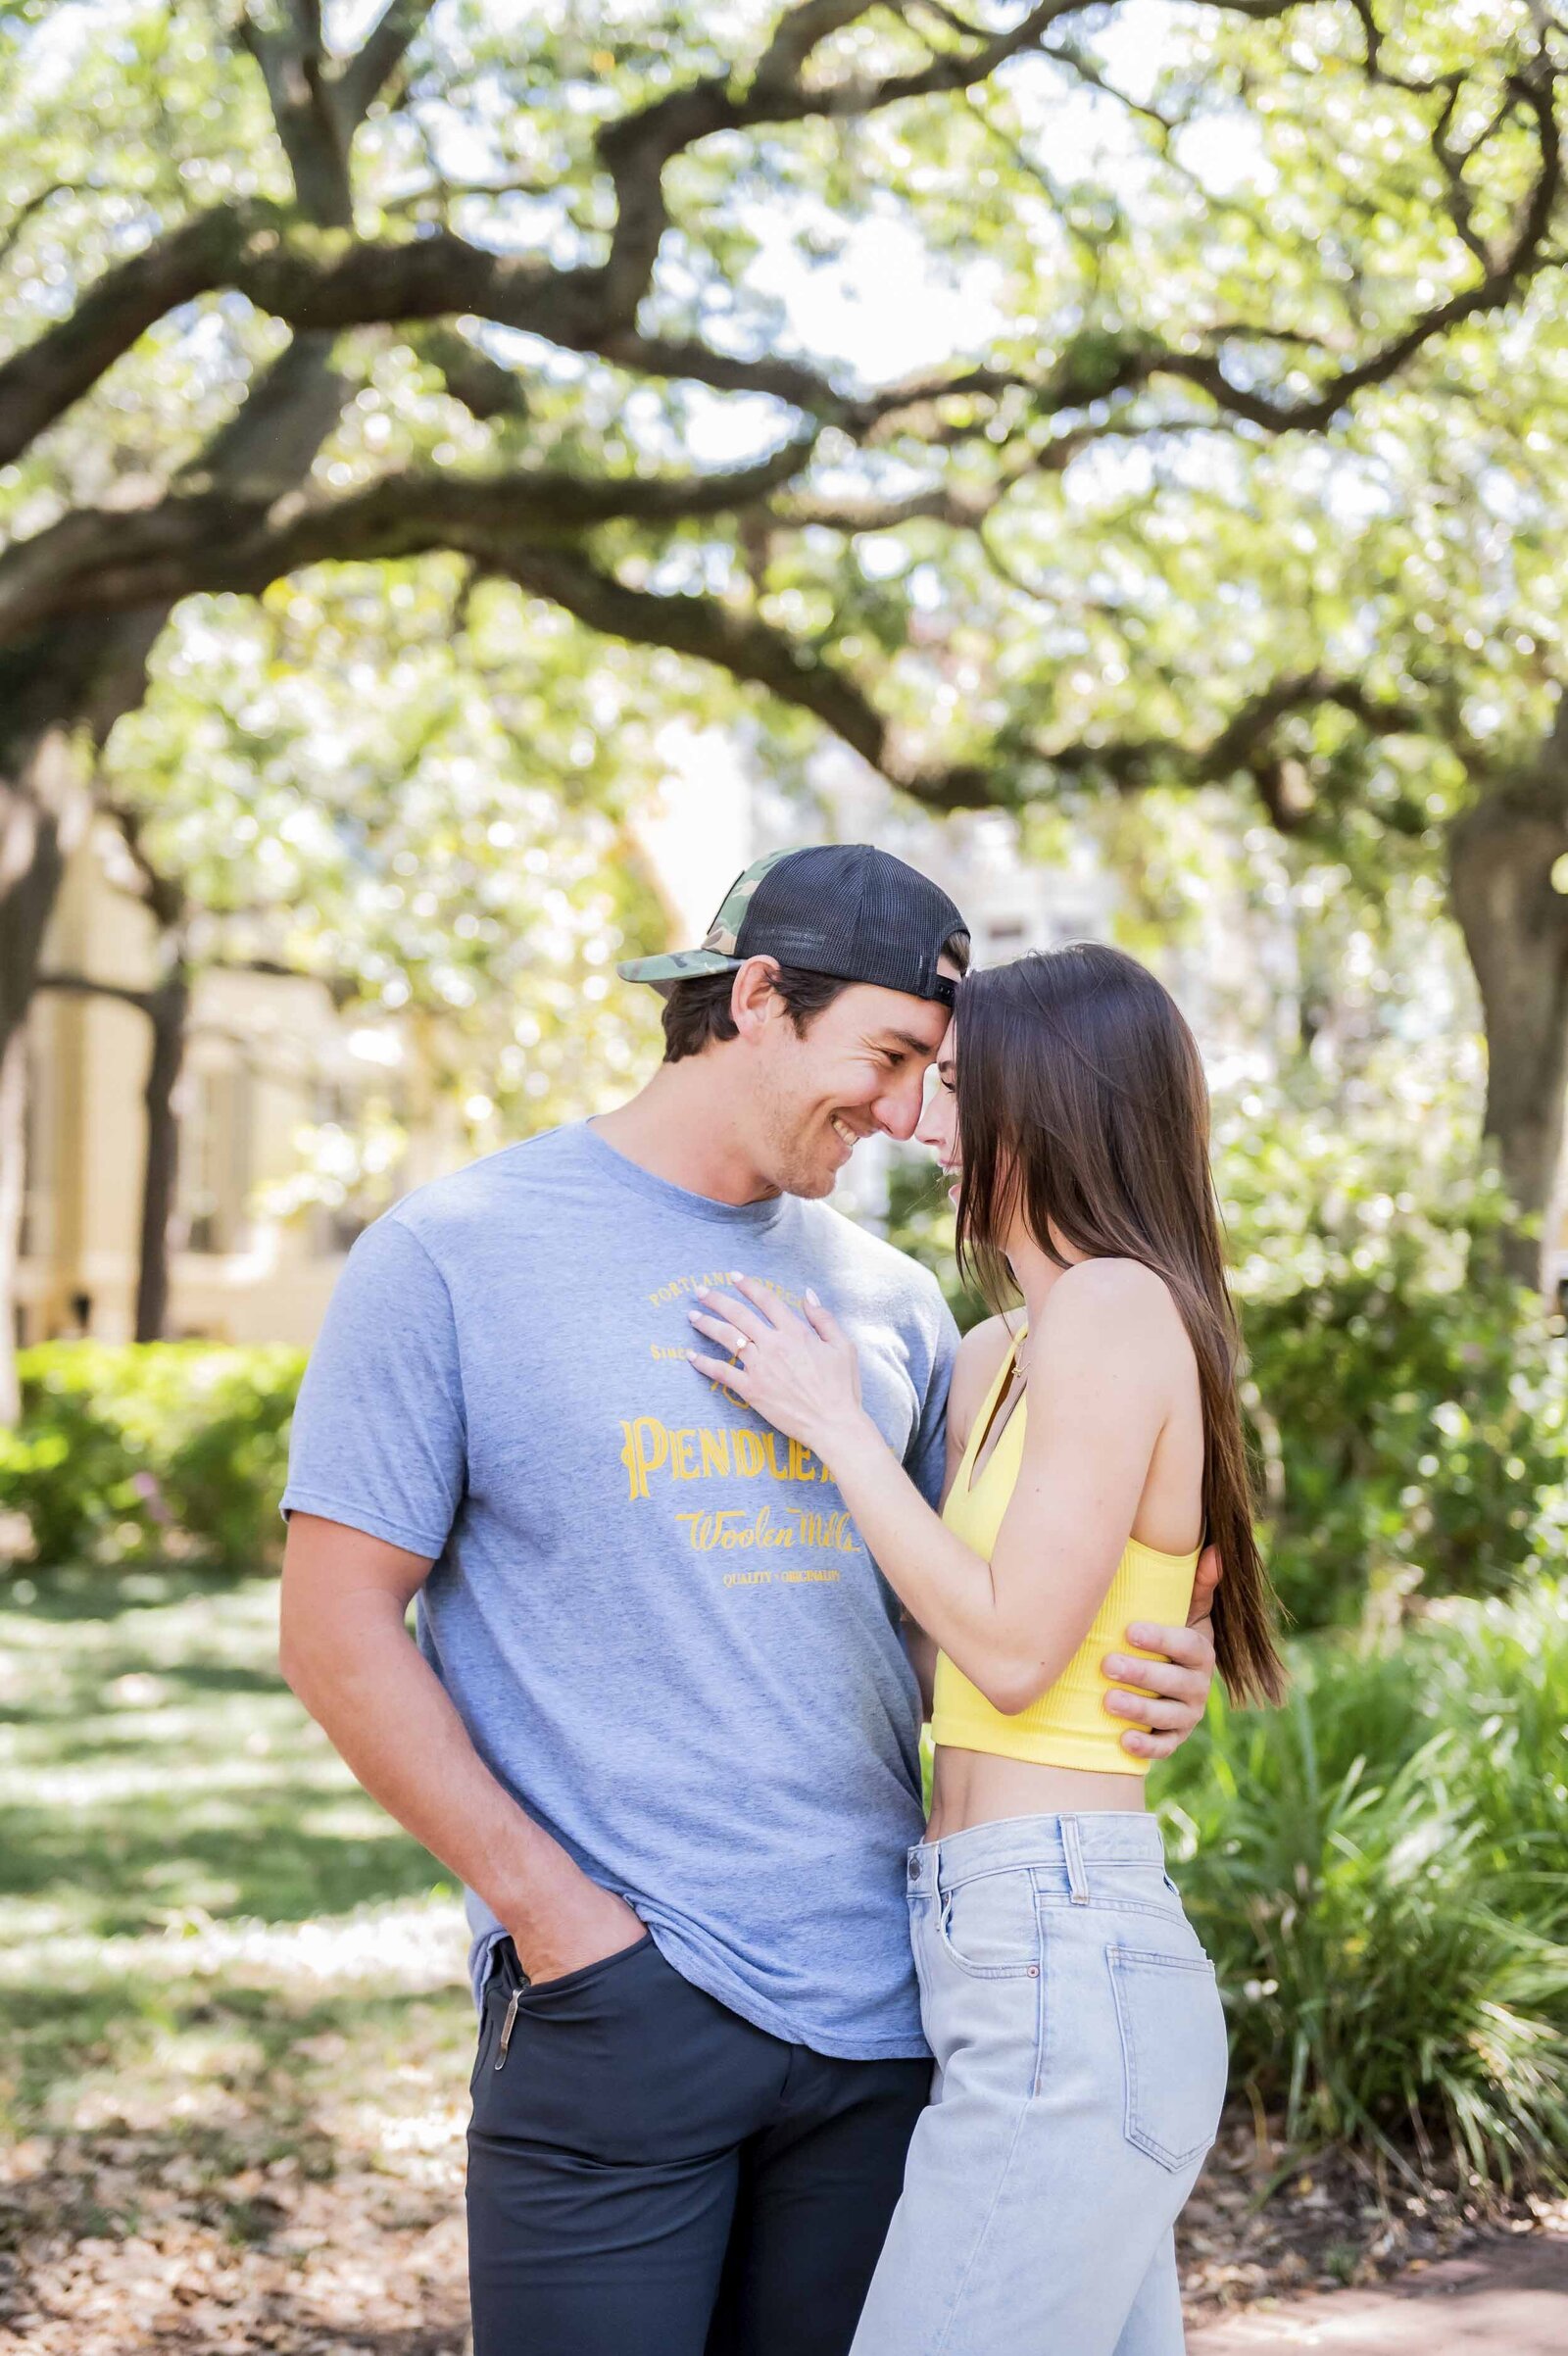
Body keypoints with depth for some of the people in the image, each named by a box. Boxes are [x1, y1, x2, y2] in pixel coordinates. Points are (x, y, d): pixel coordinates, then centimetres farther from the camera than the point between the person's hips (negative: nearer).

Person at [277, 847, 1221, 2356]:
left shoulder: (886, 1298, 12)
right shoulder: (451, 1257, -3)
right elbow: (337, 1628, -5)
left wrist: (1128, 1680, -2)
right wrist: (557, 1916, -11)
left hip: (879, 2007, 5)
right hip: (613, 2007, -5)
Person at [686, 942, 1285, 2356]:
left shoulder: (1117, 1307, -10)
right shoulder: (1000, 1359, 17)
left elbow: (1014, 1646, -14)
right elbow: (935, 1659, 19)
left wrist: (834, 1424, -7)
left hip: (1057, 1962, -9)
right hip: (1033, 1958, 9)